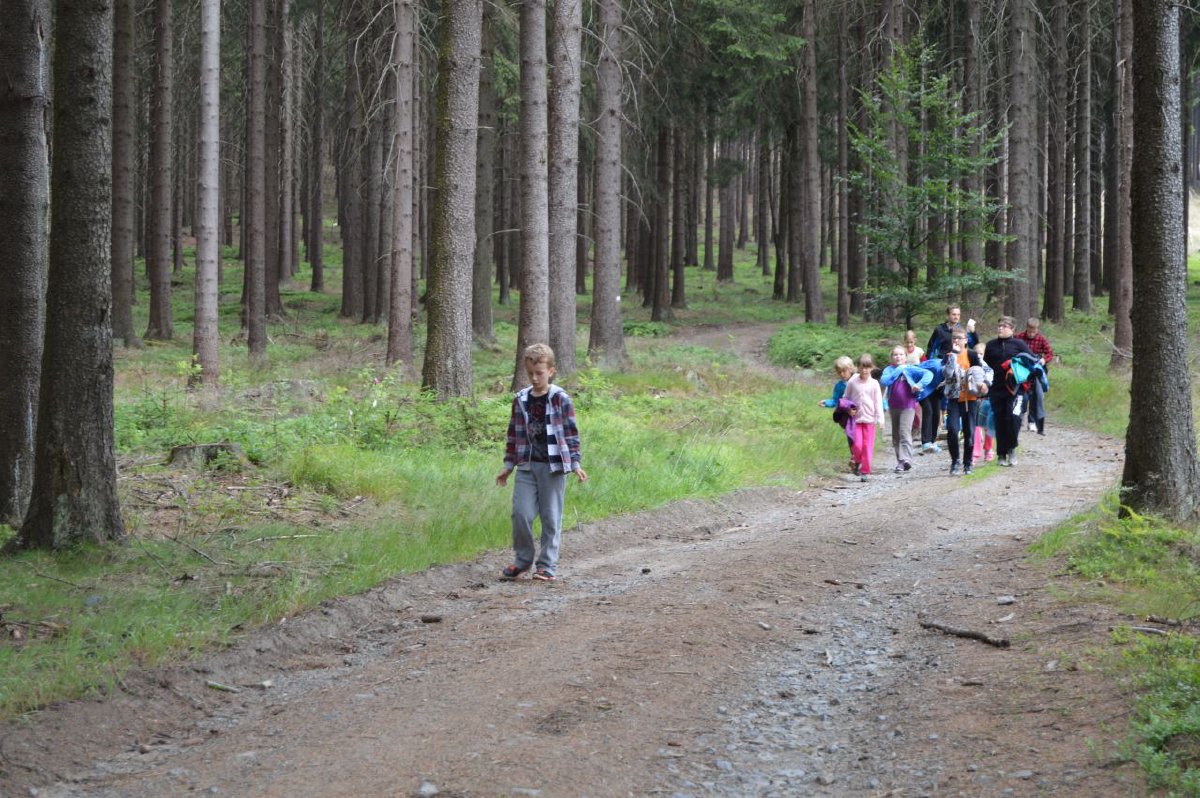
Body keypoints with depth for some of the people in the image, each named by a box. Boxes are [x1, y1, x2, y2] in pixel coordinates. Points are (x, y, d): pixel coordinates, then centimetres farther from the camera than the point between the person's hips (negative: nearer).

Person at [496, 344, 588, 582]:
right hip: (527, 466, 3)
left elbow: (571, 433, -2)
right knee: (521, 513, -3)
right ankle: (523, 559, 15)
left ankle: (548, 565, 10)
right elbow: (514, 434, 14)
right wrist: (508, 466, 15)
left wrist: (575, 463, -6)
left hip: (553, 466, -3)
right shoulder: (520, 400, 7)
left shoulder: (560, 399, -4)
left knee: (551, 517, 2)